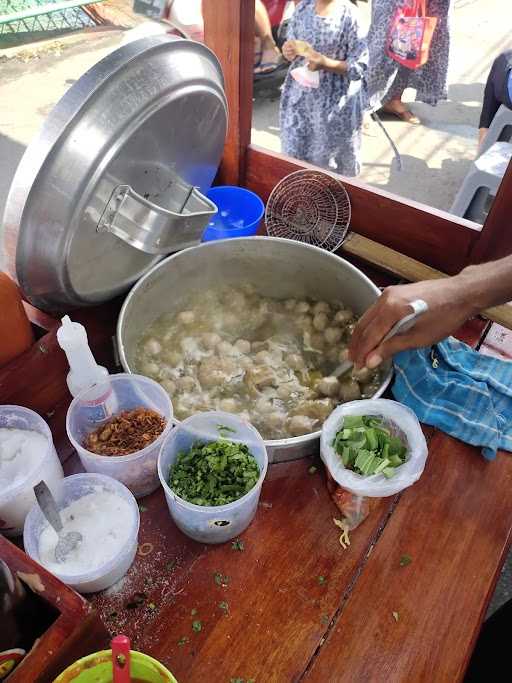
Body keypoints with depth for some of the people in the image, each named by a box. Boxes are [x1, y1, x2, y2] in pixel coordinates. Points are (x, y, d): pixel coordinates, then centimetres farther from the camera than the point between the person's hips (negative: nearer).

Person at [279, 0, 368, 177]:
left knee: (328, 157, 6)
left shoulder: (349, 15, -13)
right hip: (299, 95, 5)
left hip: (335, 101, -4)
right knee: (294, 153, 10)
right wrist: (288, 51, -11)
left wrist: (324, 63, -26)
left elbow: (359, 67, -14)